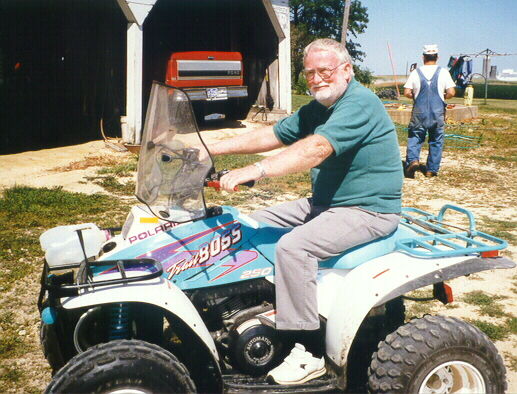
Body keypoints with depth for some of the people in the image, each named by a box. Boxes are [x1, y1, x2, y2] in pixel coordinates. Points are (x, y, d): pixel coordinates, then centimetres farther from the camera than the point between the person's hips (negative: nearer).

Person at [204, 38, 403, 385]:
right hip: (325, 203, 10)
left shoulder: (359, 103, -19)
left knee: (293, 246, -29)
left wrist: (256, 171, -42)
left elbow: (316, 149, -33)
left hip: (368, 211, -10)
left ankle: (310, 353, -19)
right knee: (256, 222, 8)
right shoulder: (317, 109, 12)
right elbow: (272, 135, 10)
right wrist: (214, 149, 2)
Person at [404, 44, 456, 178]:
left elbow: (407, 93, -5)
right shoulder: (443, 72, -3)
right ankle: (432, 169, 15)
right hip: (438, 113, 0)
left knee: (414, 137, 10)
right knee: (436, 141, 12)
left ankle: (413, 160, -15)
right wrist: (442, 97, 12)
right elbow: (451, 92, -8)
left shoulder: (416, 72, -2)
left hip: (419, 113, 0)